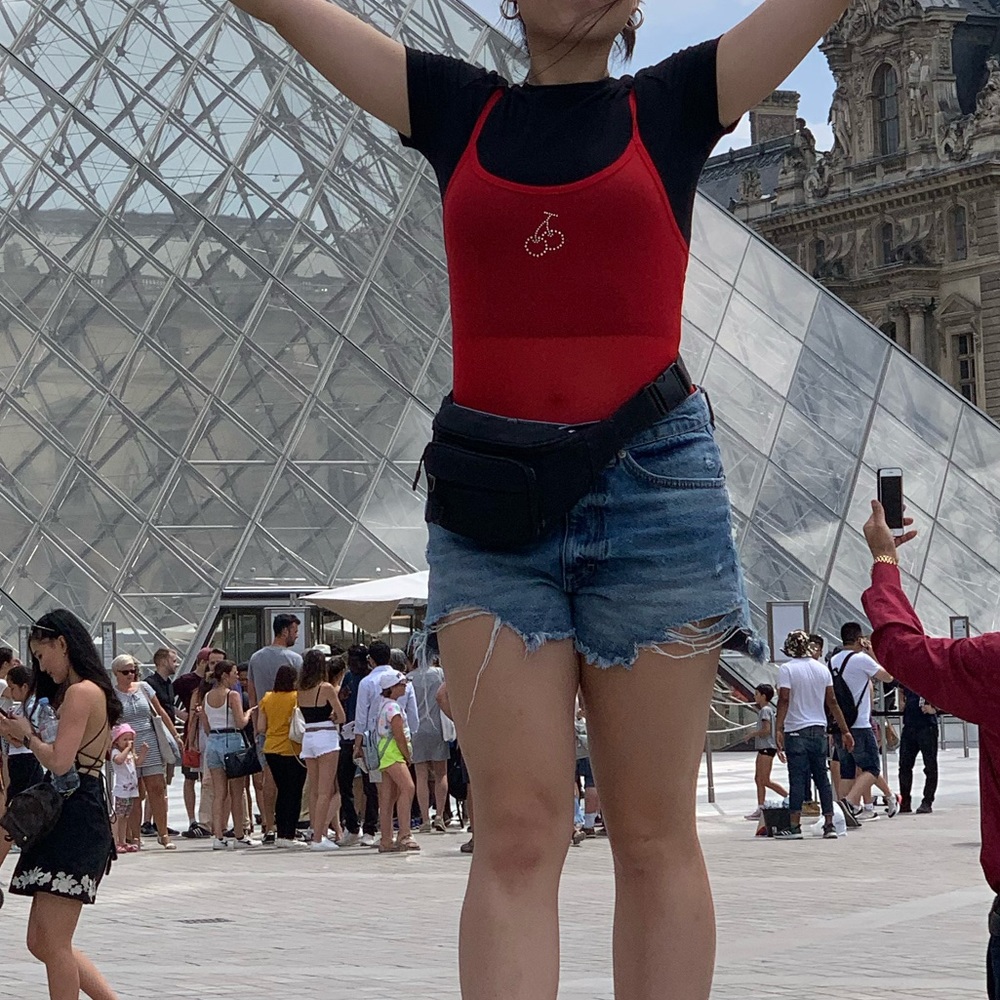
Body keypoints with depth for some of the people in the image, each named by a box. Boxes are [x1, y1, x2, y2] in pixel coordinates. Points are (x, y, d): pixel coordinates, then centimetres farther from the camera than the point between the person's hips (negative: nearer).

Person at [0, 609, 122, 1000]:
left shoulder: (80, 693, -13)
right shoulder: (95, 692, 19)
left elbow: (59, 761, -21)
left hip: (76, 819, -11)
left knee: (52, 943, -8)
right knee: (41, 942, 11)